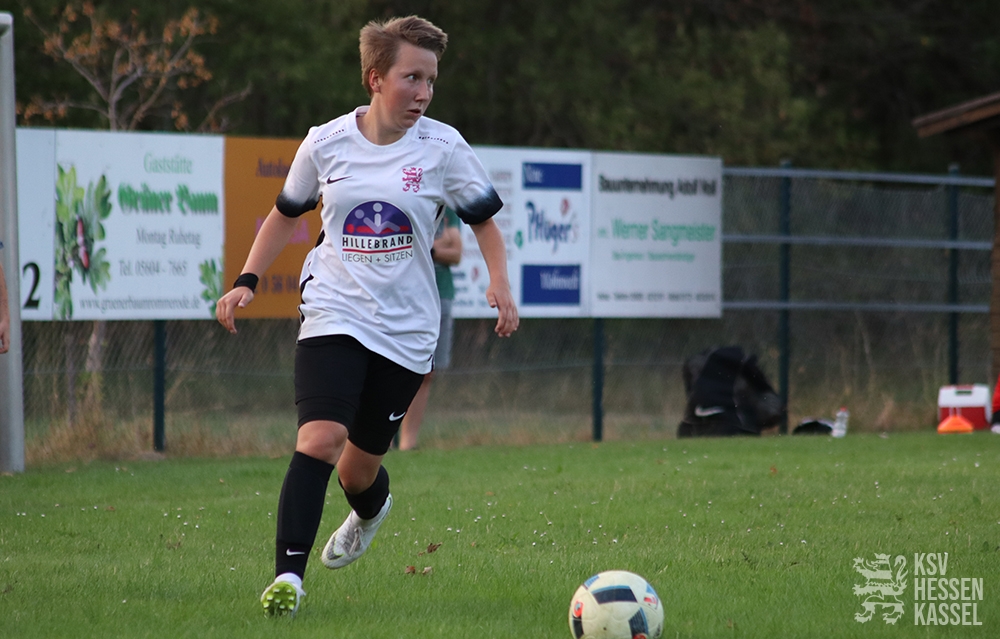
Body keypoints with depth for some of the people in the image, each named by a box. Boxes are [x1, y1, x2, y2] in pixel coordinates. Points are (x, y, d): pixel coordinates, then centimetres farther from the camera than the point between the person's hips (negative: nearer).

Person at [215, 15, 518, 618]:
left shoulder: (443, 147, -2)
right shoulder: (326, 143, 1)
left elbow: (485, 221, 7)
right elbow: (286, 214, 16)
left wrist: (499, 284, -10)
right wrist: (246, 282, 7)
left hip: (407, 327, 1)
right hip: (333, 314, -1)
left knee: (360, 465, 10)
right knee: (321, 436, -23)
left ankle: (371, 510, 48)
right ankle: (289, 574, -23)